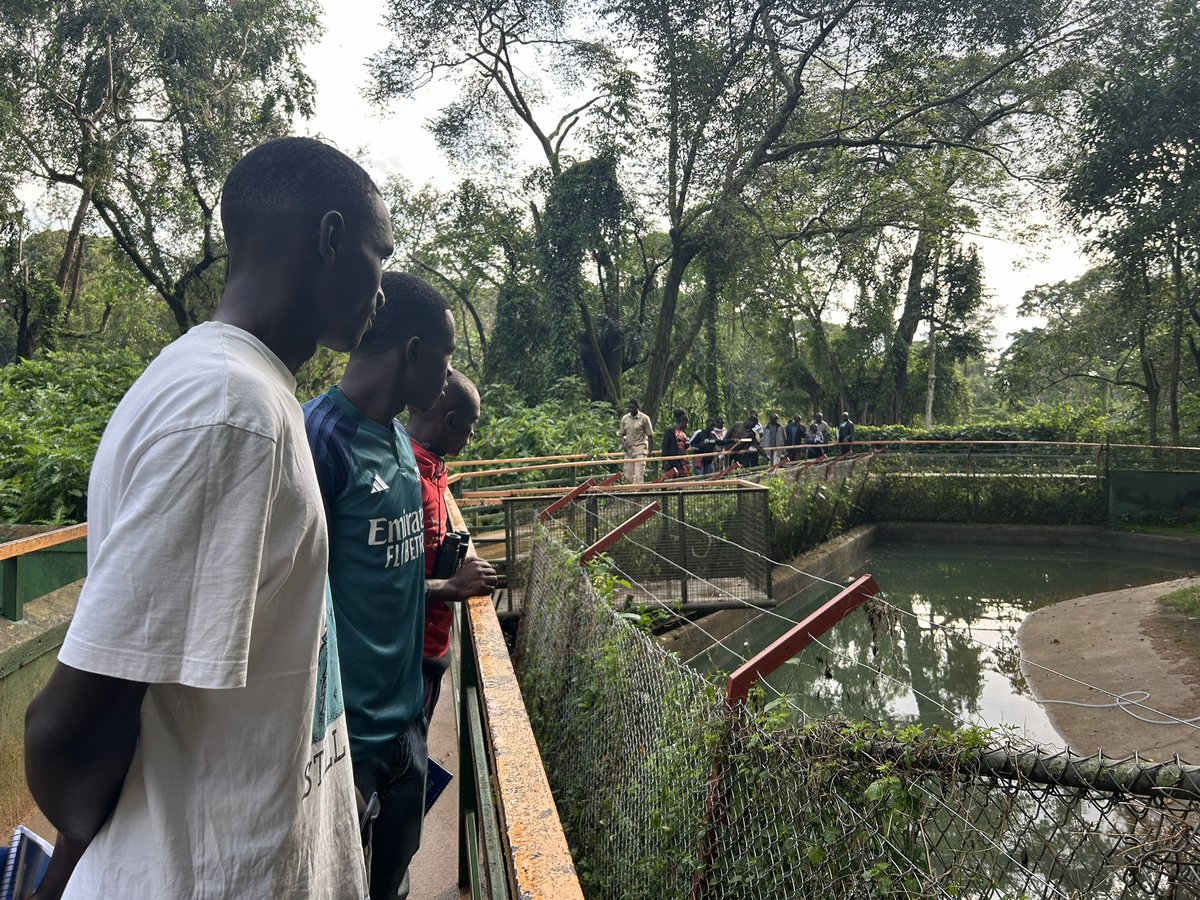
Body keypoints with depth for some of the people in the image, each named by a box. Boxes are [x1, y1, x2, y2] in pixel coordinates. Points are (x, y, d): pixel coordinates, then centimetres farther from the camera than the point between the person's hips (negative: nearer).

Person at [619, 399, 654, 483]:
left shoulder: (644, 418, -4)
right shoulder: (624, 418, 7)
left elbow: (650, 435, -1)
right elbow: (622, 434, 14)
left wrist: (649, 450, -6)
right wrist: (623, 443, -6)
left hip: (640, 449, -4)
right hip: (629, 449, 4)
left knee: (638, 475, -11)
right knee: (628, 476, 6)